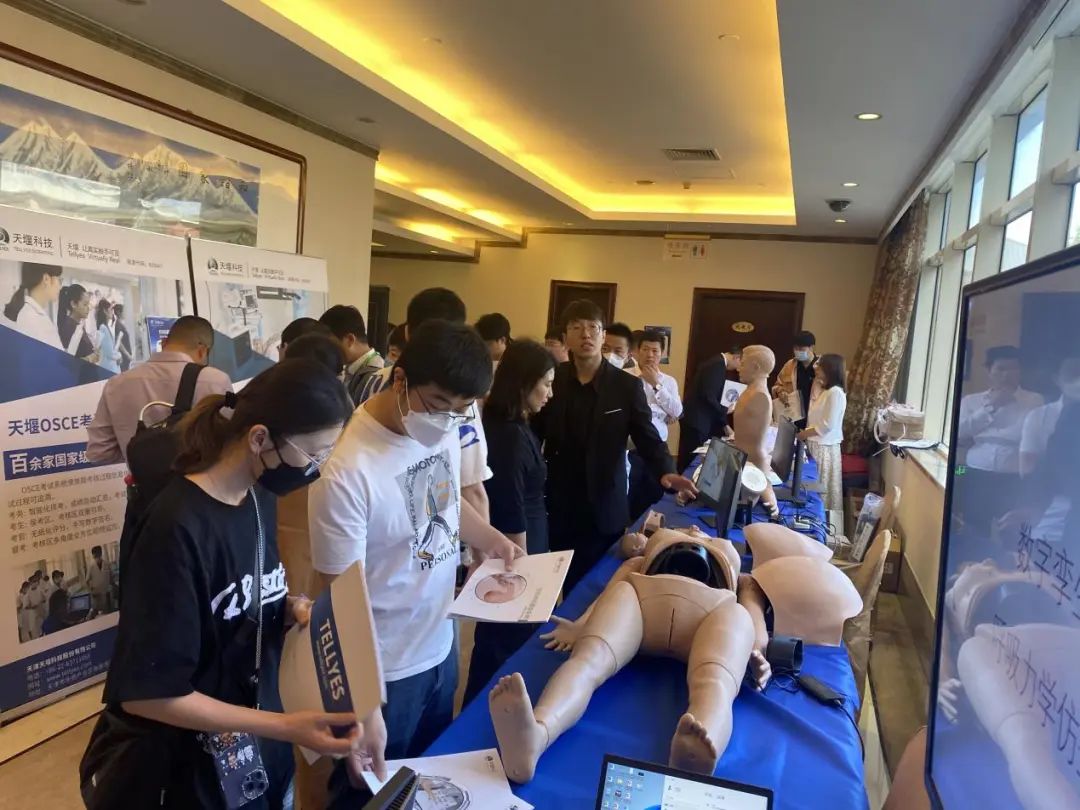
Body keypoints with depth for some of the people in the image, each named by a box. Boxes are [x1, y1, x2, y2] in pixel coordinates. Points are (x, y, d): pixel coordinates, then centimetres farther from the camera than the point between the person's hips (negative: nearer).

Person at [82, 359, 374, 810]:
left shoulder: (260, 497, -4)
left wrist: (293, 609, -10)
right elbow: (147, 693, -24)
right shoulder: (178, 529, -28)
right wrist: (287, 727, -26)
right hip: (182, 768, -7)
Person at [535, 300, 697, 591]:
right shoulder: (551, 380, 0)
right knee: (564, 587, 12)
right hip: (558, 508, 1)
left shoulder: (627, 386, -4)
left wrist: (666, 471, -25)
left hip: (606, 511, -1)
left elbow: (648, 437, -5)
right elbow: (534, 435, 4)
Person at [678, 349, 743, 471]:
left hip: (695, 419, 10)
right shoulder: (718, 364, -15)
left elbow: (714, 397, 20)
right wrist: (725, 410, -7)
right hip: (696, 420, -10)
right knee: (691, 459, -5)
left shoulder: (717, 363, 17)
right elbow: (708, 396, -24)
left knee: (689, 459, 11)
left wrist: (724, 425, 18)